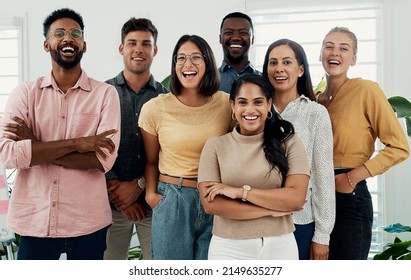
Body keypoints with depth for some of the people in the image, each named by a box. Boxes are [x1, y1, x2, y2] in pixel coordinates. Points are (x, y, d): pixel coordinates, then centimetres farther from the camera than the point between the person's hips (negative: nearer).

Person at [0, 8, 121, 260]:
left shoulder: (105, 93, -2)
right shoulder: (25, 93, 2)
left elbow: (104, 158, -13)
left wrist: (34, 147, -13)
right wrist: (76, 143, -16)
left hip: (88, 222, 0)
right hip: (34, 221, 1)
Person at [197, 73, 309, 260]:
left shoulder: (289, 142, -2)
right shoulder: (215, 146, -2)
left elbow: (296, 199, -11)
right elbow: (210, 204, -11)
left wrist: (240, 191, -15)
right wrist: (272, 208, -12)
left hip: (280, 246, 1)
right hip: (228, 248, 0)